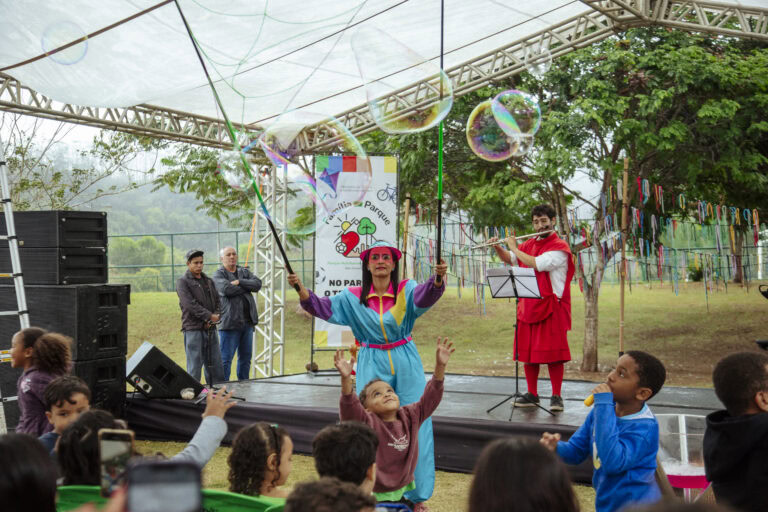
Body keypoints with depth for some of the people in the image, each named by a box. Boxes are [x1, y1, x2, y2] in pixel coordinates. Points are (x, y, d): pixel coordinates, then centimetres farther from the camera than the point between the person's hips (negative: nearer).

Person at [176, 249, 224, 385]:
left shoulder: (208, 281, 17)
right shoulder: (183, 282, -3)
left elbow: (217, 302, 14)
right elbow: (190, 304, -15)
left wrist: (215, 318, -5)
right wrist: (209, 316, -17)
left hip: (210, 329, 6)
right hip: (193, 329, -6)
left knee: (215, 366, 8)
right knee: (194, 368, -4)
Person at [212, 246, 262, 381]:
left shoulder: (244, 272, 17)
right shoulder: (218, 275, 0)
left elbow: (258, 284, 0)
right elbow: (227, 289, -19)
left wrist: (239, 282, -13)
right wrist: (247, 287, -6)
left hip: (247, 322, 6)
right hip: (230, 322, -6)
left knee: (246, 357, 12)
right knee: (226, 358, -6)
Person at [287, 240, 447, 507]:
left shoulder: (406, 290, -7)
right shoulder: (354, 296, 0)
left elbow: (424, 296, -27)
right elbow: (325, 308, -8)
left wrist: (437, 279, -49)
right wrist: (302, 290, -25)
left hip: (406, 364, -1)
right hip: (371, 366, 1)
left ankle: (417, 494, 18)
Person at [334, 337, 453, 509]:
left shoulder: (411, 416, -3)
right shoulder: (368, 423, -17)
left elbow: (431, 397, -4)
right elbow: (349, 408, -34)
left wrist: (440, 366, -14)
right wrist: (346, 379, -50)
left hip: (405, 489, 5)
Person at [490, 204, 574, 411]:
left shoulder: (559, 247, -8)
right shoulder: (529, 244, 15)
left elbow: (537, 264, -21)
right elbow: (509, 260, 29)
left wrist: (514, 248, -10)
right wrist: (497, 247, 9)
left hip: (551, 307, -6)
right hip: (528, 306, 7)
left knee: (553, 353, -5)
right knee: (527, 353, 8)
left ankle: (556, 396, 3)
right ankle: (532, 395, 17)